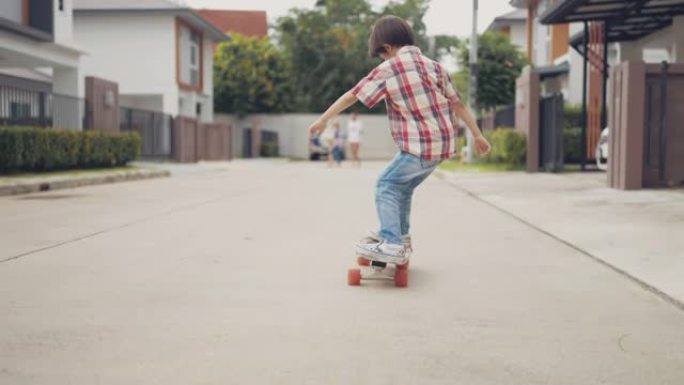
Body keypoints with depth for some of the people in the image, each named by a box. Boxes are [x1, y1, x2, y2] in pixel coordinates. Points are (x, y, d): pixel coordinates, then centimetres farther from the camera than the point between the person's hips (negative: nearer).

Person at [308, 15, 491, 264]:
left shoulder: (389, 69, -6)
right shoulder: (434, 66, 12)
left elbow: (352, 96, -2)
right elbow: (457, 103, 13)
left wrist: (323, 119, 6)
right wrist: (477, 135, 16)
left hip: (420, 146, -8)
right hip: (442, 143, 8)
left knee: (386, 186, -2)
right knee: (403, 187, 22)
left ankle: (392, 245, -12)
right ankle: (400, 237, 33)